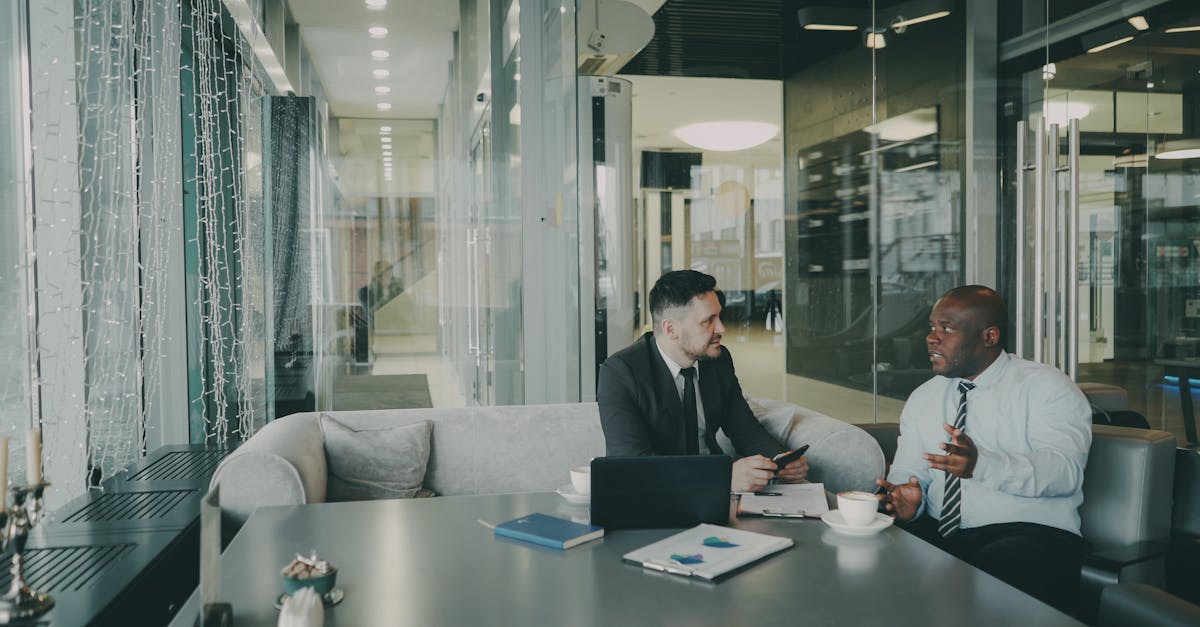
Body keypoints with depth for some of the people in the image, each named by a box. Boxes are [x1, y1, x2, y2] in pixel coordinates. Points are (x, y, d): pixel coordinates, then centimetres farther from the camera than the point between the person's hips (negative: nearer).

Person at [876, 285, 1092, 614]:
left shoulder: (1047, 386, -2)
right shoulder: (922, 398, 15)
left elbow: (1065, 469, -17)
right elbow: (908, 472, 10)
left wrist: (982, 464, -34)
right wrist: (907, 499, -16)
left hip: (1030, 533, -5)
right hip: (936, 534, 5)